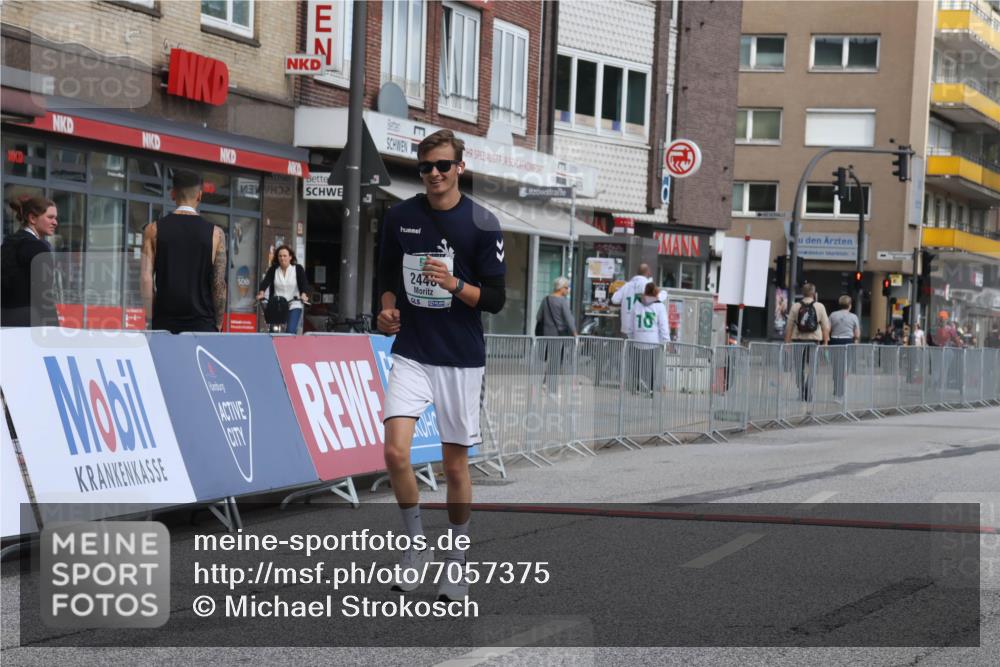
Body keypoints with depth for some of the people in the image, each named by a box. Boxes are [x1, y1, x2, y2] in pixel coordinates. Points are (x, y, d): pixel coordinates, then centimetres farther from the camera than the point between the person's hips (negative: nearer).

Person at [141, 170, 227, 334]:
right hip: (202, 323, -1)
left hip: (165, 323, 1)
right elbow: (219, 284, 0)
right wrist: (218, 325, 8)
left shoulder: (154, 230, 3)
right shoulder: (215, 233, 1)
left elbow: (146, 278, -1)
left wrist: (152, 317, 7)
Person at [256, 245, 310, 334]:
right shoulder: (273, 270, 3)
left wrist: (304, 295, -33)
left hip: (294, 306, -2)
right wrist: (261, 293, -32)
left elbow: (304, 283, -12)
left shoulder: (298, 269, 0)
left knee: (291, 331, -19)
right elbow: (265, 282, -11)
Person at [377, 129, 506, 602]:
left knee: (456, 464, 5)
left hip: (461, 359, -2)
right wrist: (388, 309, -2)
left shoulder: (482, 224, -6)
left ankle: (456, 560, 22)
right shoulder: (399, 217, 4)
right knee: (395, 452, -15)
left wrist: (455, 285, -22)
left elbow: (496, 299, -5)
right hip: (411, 354, 2)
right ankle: (416, 543, 6)